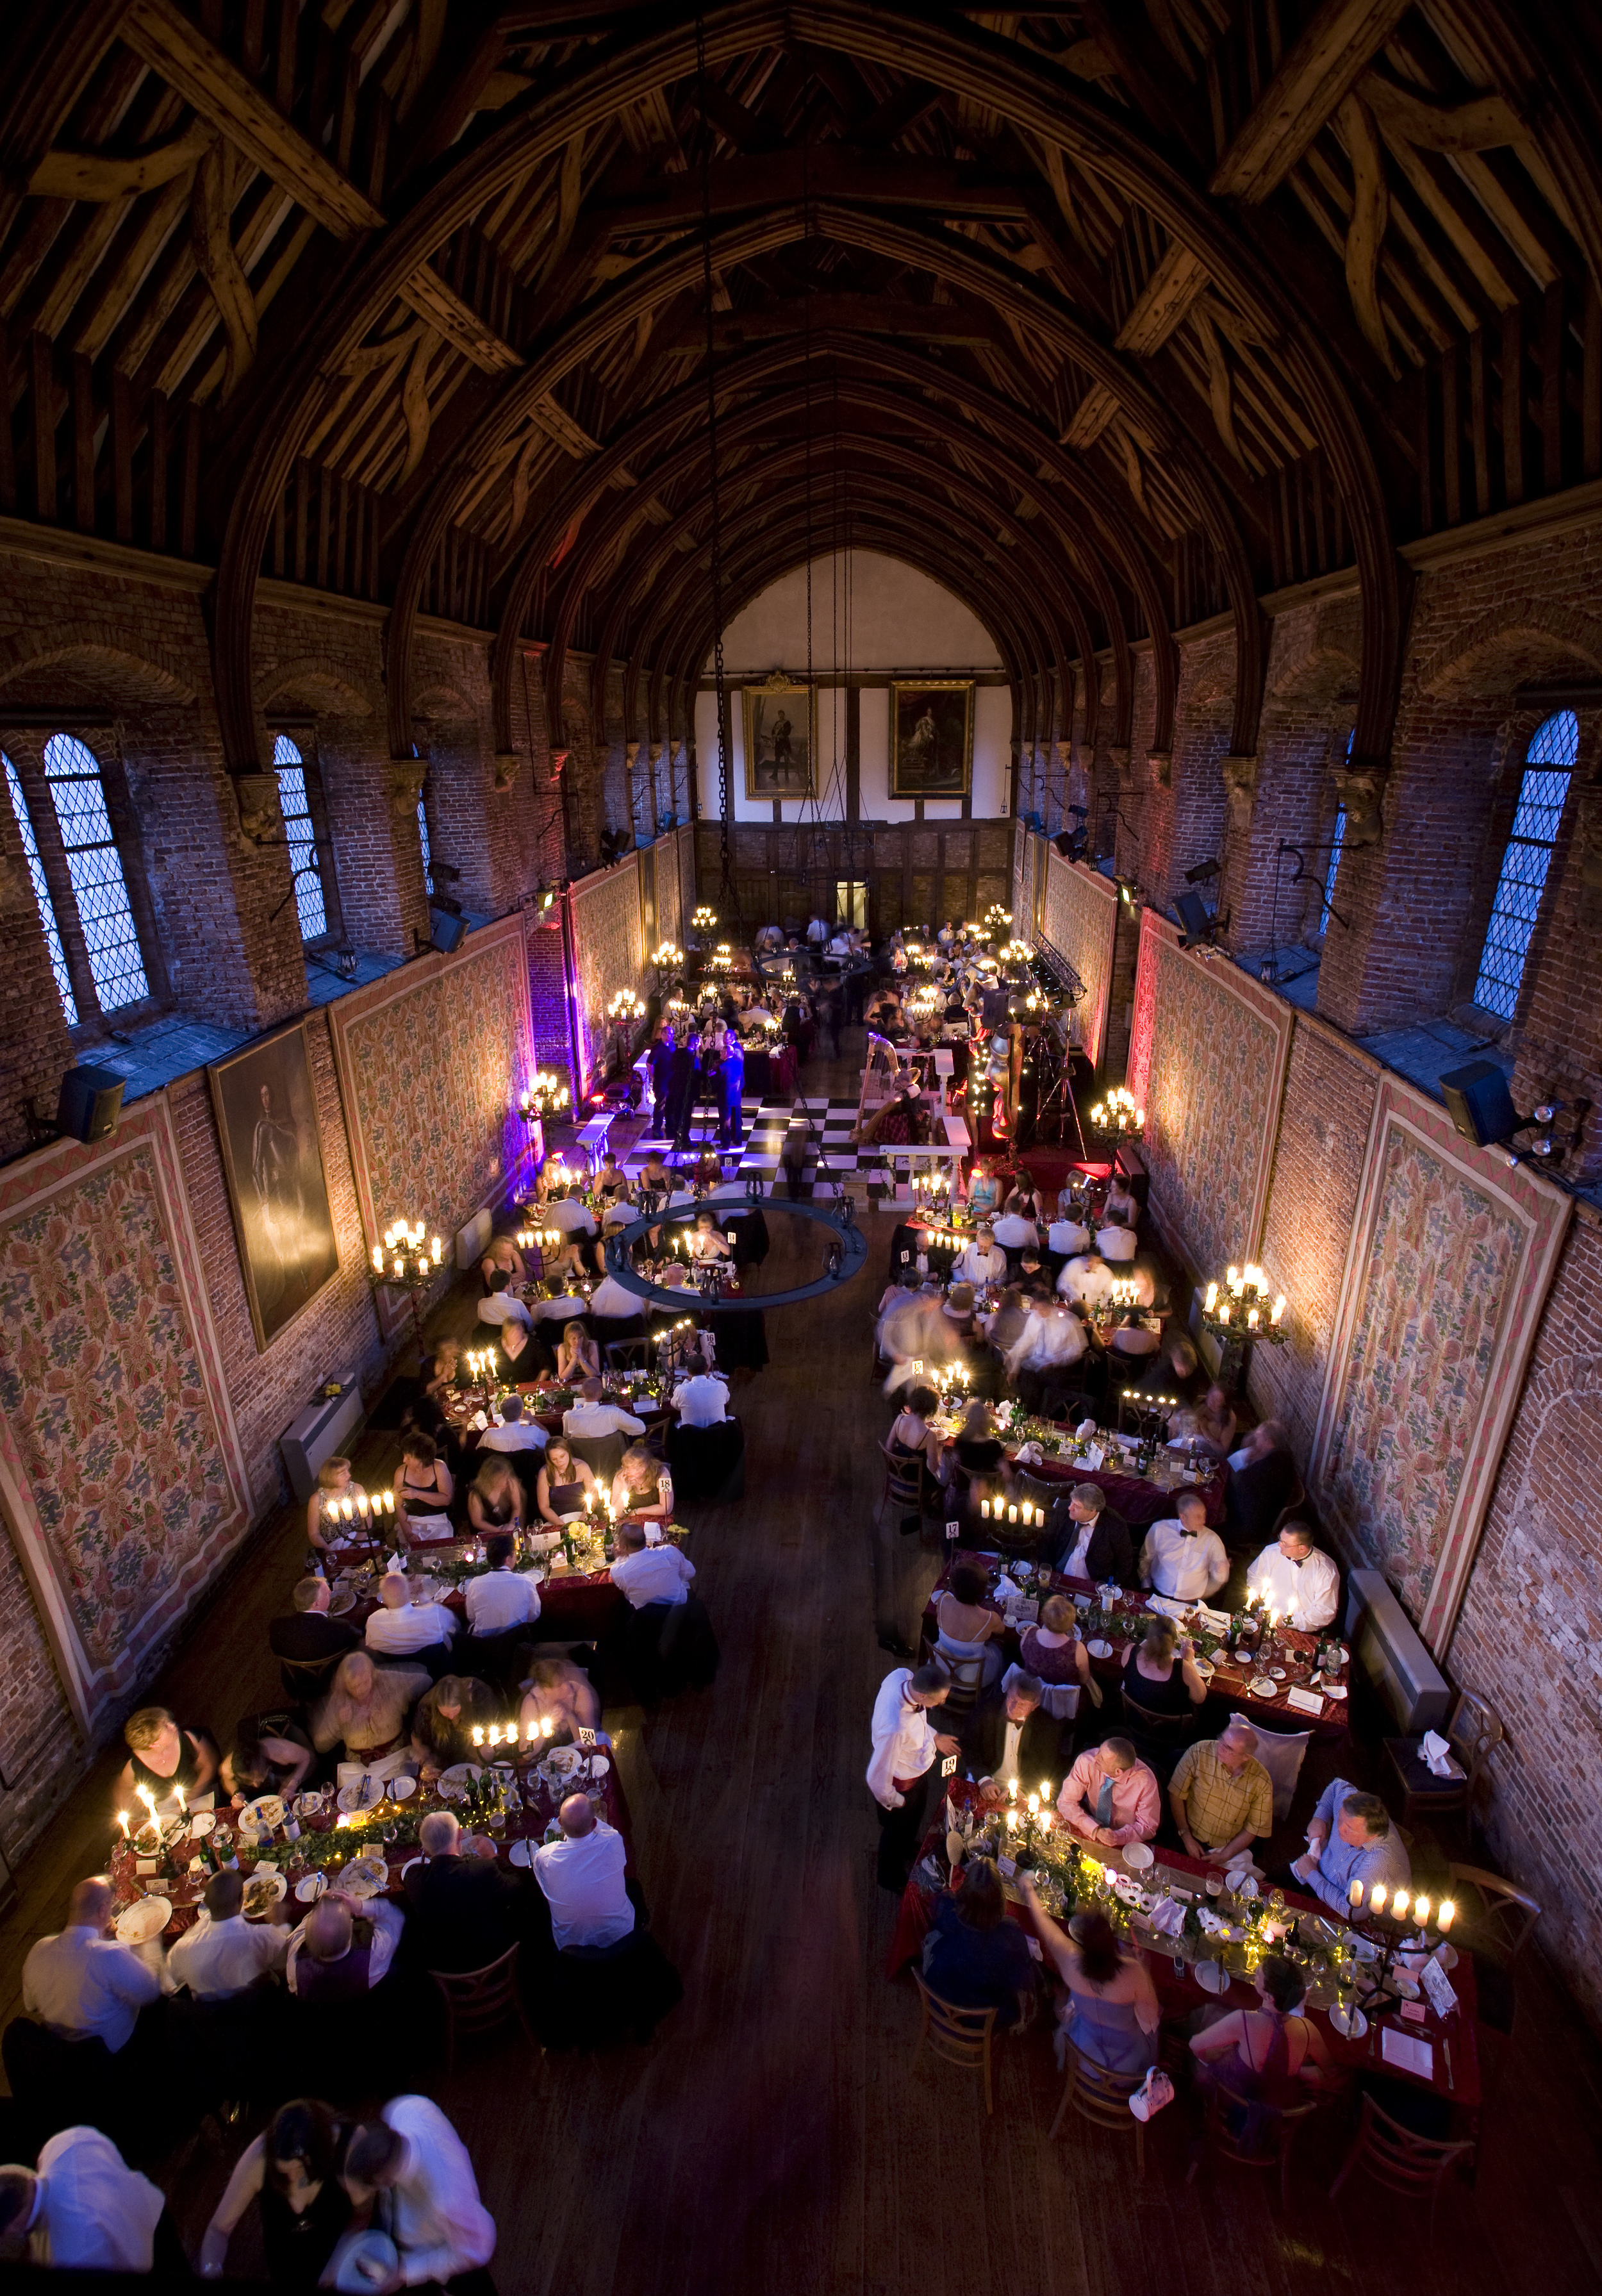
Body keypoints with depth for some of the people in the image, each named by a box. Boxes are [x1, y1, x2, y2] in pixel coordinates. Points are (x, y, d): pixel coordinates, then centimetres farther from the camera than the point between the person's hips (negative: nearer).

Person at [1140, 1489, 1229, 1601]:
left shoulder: (1211, 1539, 7)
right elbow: (1145, 1559, 17)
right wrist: (1146, 1588, 8)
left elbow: (1219, 1579, 14)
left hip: (1193, 1603, 3)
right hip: (1158, 1598, -3)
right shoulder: (1159, 1529, 4)